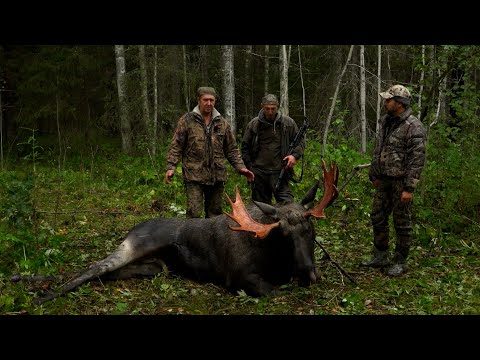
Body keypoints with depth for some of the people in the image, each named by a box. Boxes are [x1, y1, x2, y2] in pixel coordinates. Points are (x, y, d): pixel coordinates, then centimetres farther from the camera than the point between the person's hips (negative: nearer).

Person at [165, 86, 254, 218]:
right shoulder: (187, 120, 1)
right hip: (194, 176, -4)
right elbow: (176, 146, -1)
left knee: (215, 213, 11)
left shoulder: (222, 123, 11)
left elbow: (232, 149, 15)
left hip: (217, 176, 4)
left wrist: (241, 167, 3)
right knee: (194, 214, -9)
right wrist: (171, 167, -12)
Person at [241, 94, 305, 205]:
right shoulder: (253, 124, 5)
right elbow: (245, 147, 12)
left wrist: (295, 155, -6)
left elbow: (300, 141, 12)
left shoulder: (288, 123, 4)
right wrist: (249, 166, 4)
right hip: (258, 174, 1)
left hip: (280, 172, -1)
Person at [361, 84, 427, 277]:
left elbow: (417, 159, -18)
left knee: (402, 223, 3)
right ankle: (381, 256, 27)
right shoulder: (385, 121, 9)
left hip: (401, 181, -8)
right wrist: (374, 175, 17)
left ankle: (400, 262, 15)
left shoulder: (413, 127, -16)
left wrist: (409, 188, -20)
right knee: (378, 217, 13)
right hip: (384, 180, 8)